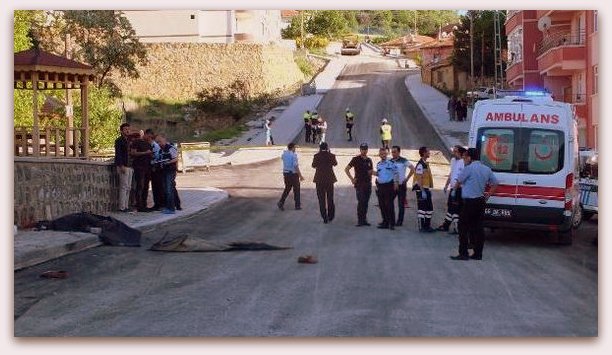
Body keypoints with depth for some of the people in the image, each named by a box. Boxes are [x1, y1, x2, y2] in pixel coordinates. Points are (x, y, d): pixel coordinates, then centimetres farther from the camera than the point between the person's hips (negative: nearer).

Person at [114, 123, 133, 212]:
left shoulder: (127, 141, 19)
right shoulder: (119, 141, -7)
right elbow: (118, 154, -14)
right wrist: (121, 166, -21)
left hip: (129, 167, 9)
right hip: (123, 167, -9)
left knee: (128, 187, 9)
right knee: (124, 187, -10)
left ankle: (126, 206, 13)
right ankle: (122, 207, -9)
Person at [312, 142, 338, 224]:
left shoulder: (317, 156, -8)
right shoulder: (331, 156, -4)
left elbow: (313, 165, 9)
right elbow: (335, 164, 16)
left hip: (319, 180, -1)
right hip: (330, 179, 2)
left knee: (322, 199, 3)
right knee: (330, 198, 16)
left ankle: (325, 218, -1)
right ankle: (331, 216, 21)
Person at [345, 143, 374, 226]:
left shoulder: (369, 160, 13)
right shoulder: (356, 159, -2)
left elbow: (372, 171, 27)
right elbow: (346, 169, -1)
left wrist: (372, 171, 2)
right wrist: (352, 179, -7)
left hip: (368, 184, 5)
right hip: (359, 184, -5)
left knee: (366, 202, 8)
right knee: (361, 202, -12)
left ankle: (364, 219, 14)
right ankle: (360, 220, -9)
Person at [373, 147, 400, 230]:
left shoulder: (391, 163, -3)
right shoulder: (378, 164, 12)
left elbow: (396, 173, -1)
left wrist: (396, 182, -7)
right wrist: (375, 173, 6)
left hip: (389, 185, -6)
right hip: (380, 186, 6)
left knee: (389, 205, -8)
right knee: (382, 205, 7)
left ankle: (392, 223, -5)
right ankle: (385, 222, 15)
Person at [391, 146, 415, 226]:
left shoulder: (403, 161, -7)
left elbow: (412, 169, -10)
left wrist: (406, 179, -11)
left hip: (401, 185, -4)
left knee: (401, 204, 1)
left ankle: (399, 221, 7)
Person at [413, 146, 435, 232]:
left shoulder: (426, 164, 14)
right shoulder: (420, 165, -16)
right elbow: (419, 179, -20)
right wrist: (423, 191, -23)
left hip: (426, 188, 10)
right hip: (421, 189, -10)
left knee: (430, 208, 11)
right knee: (422, 208, -4)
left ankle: (427, 226, 19)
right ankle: (421, 227, 2)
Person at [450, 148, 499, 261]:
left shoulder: (469, 168, -12)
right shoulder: (487, 169, 11)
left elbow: (458, 182, -2)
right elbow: (495, 184, 17)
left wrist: (456, 187, 20)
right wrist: (488, 195, 17)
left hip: (470, 202, -7)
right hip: (481, 201, 7)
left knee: (463, 227, -1)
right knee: (478, 228, 10)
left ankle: (463, 253, -4)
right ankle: (478, 254, 11)